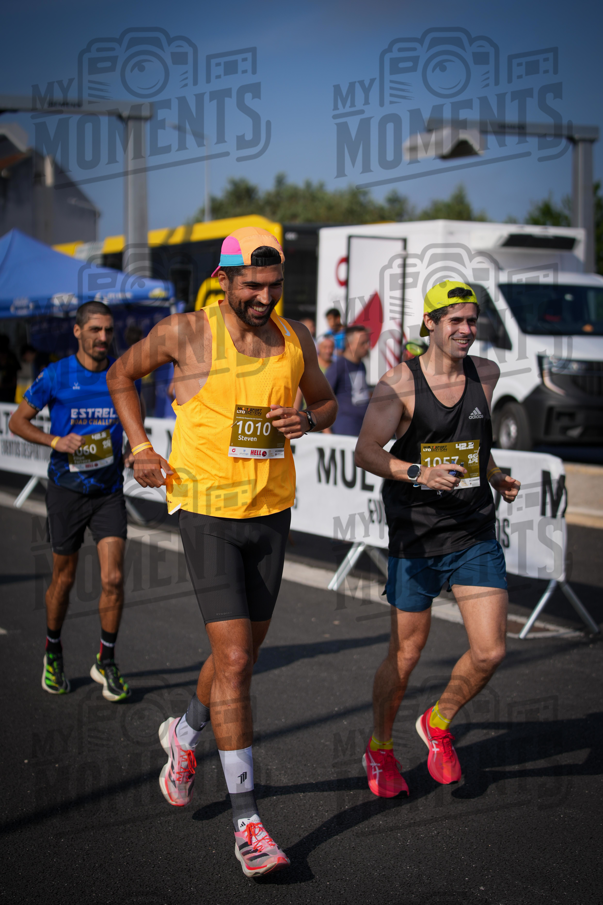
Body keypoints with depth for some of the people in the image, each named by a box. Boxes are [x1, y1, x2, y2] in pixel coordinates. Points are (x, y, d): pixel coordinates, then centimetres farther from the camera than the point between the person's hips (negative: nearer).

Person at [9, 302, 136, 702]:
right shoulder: (56, 376, -8)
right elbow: (18, 420, -1)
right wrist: (56, 441, -16)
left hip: (109, 491, 2)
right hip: (67, 489, -1)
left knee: (113, 579, -9)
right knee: (64, 580, 10)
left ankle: (107, 662, 9)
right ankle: (54, 652, 34)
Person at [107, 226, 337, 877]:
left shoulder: (293, 339, 3)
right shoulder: (186, 332, -8)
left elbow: (326, 401, 19)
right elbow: (122, 373, 9)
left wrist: (308, 420, -5)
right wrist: (140, 446, -1)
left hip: (271, 512, 5)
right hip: (206, 511, -5)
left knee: (244, 651, 16)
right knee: (234, 660, -12)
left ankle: (184, 734, 48)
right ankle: (246, 823, -5)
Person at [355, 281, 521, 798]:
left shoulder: (486, 375, 6)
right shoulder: (399, 383, -9)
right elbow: (366, 452, -12)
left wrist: (496, 477, 9)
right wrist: (419, 474, -26)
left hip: (476, 534, 4)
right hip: (416, 537, -4)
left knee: (490, 651, -3)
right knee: (406, 653, 6)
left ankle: (438, 725, 25)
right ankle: (379, 750, 30)